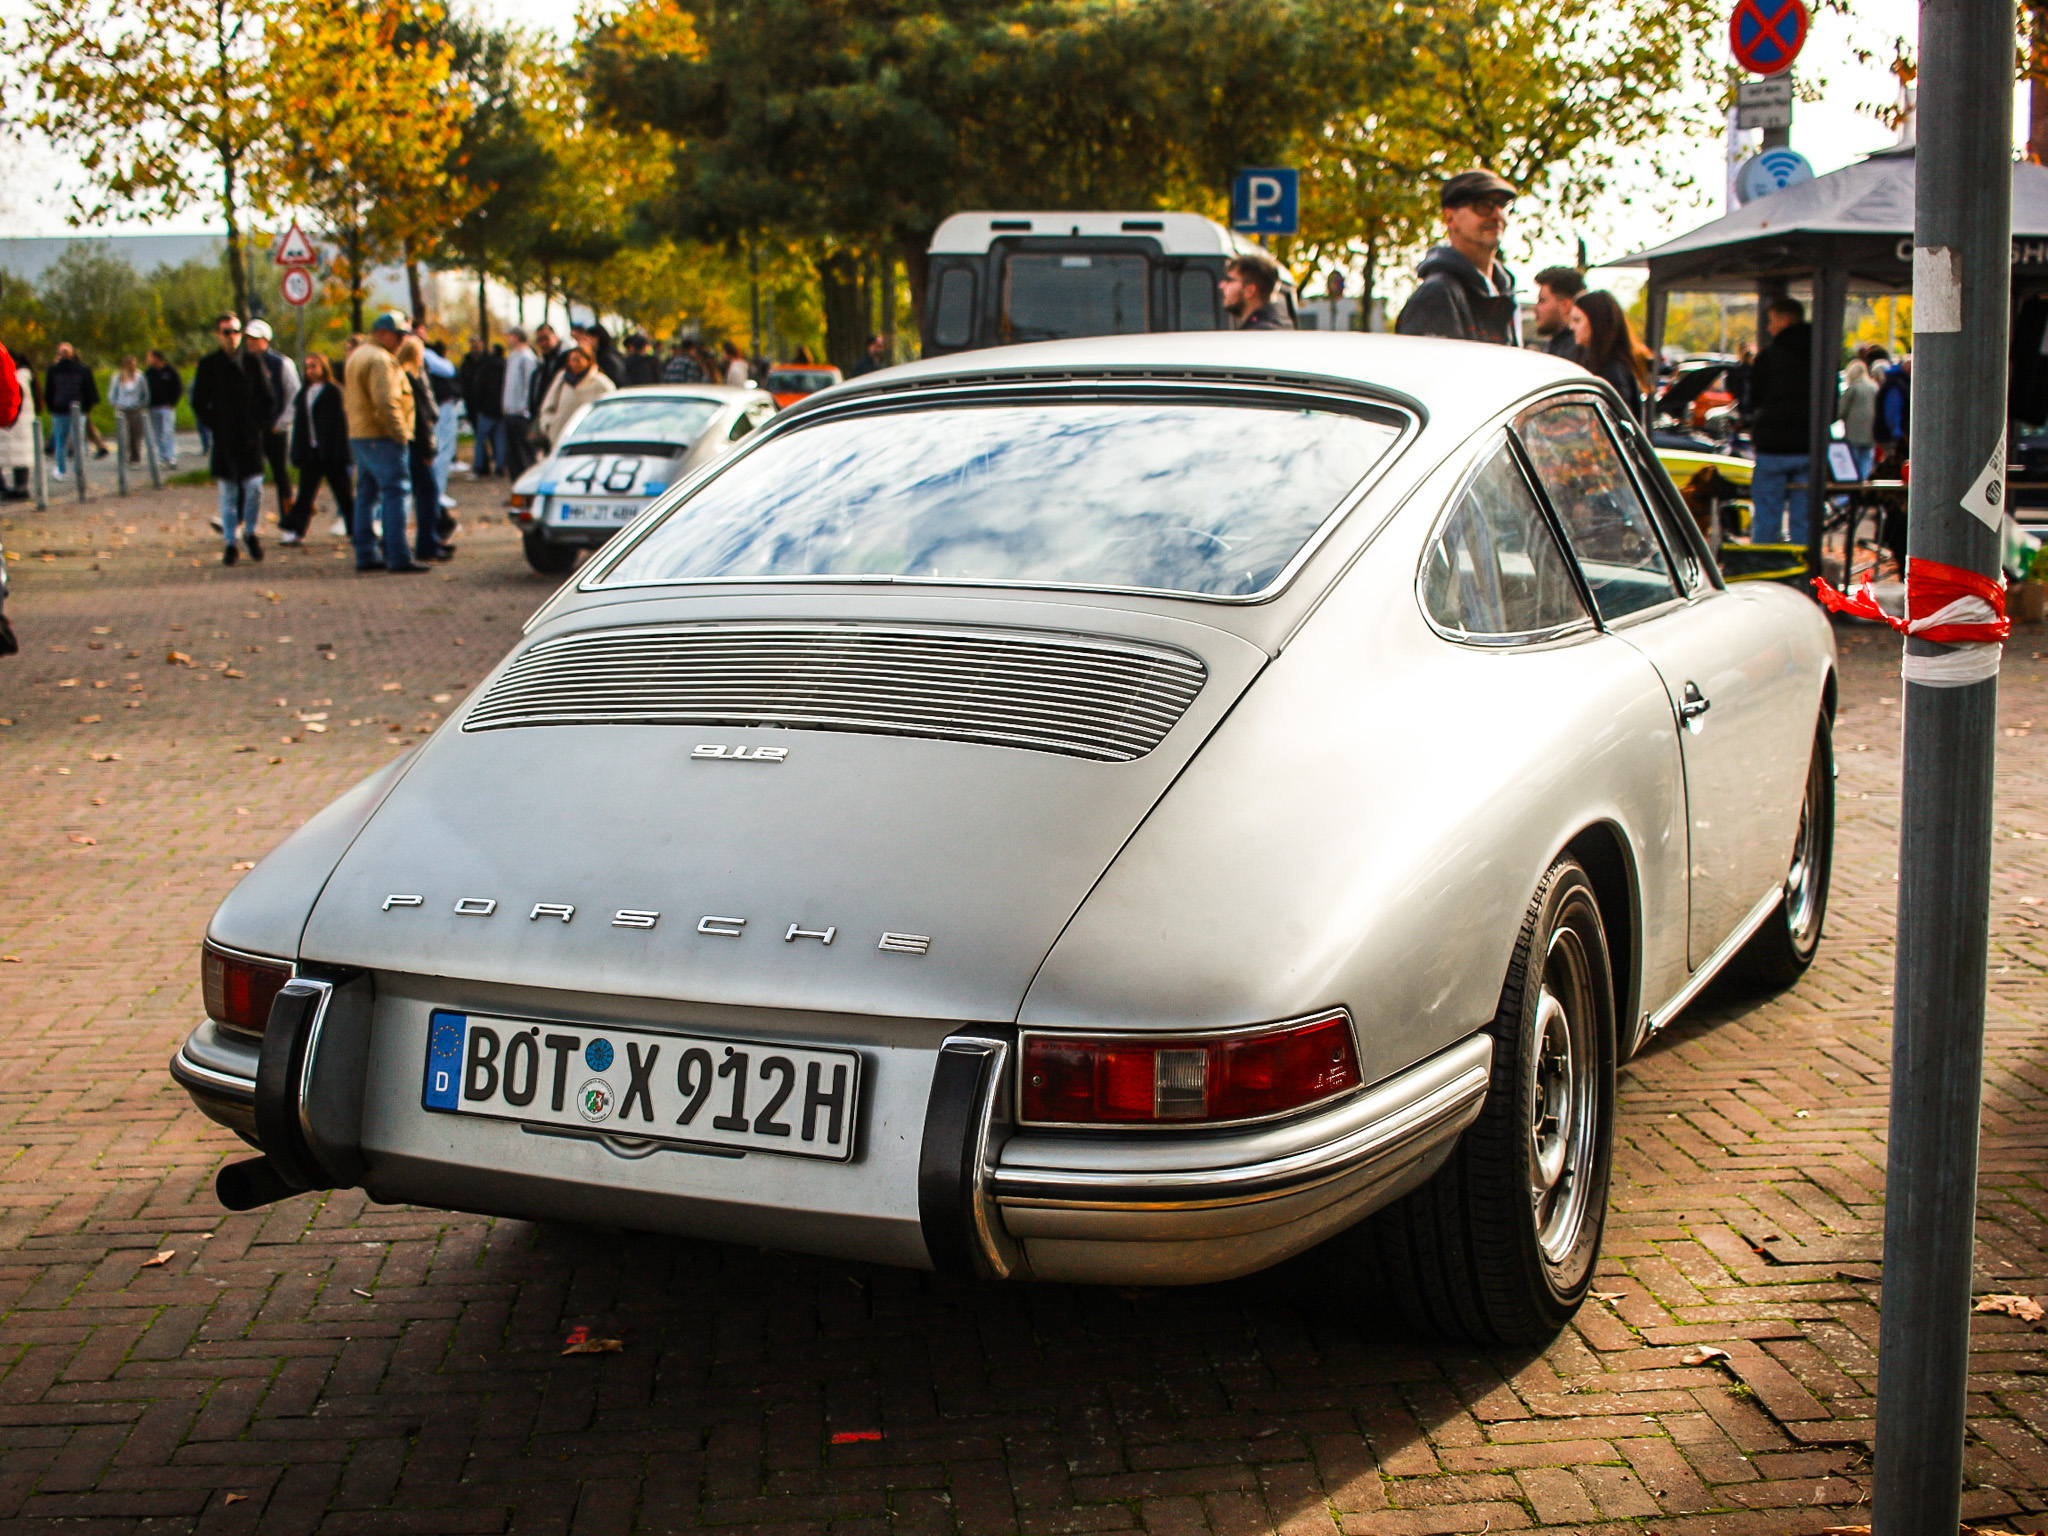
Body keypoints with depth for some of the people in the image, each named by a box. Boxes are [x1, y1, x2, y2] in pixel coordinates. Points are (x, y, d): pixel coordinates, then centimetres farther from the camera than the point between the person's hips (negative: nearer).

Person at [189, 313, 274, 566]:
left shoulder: (253, 360, 7)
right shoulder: (209, 364, 4)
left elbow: (268, 398, 10)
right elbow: (198, 402, 8)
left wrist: (262, 424, 0)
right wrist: (214, 426, -1)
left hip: (251, 437, 0)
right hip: (224, 439, 0)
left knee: (254, 487, -8)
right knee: (228, 492, 3)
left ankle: (250, 532, 14)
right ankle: (230, 542, 10)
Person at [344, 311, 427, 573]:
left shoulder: (356, 357, 20)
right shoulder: (379, 360, -14)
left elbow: (348, 400, 25)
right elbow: (385, 402, -23)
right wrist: (401, 433, -16)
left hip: (358, 434, 10)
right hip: (381, 438, -10)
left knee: (366, 494, 12)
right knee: (394, 493, -10)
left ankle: (365, 555, 13)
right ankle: (398, 557, -13)